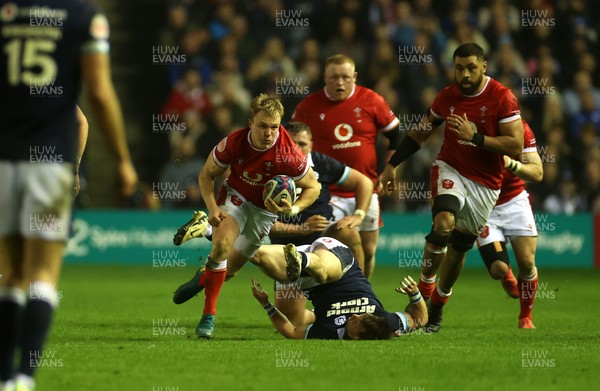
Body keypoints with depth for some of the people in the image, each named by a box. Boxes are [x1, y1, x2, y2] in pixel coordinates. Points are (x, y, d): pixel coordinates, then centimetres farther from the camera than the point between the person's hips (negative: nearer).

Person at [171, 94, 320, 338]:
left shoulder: (288, 154, -30)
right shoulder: (233, 143, -25)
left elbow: (312, 187, -14)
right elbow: (207, 174, -7)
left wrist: (294, 209, -31)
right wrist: (212, 207, -21)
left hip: (265, 210, 1)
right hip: (235, 197, -1)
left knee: (229, 269, 7)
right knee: (222, 244, -29)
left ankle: (203, 277, 44)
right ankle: (209, 315, -19)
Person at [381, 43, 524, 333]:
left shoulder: (502, 98, -13)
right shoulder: (447, 97, -2)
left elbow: (516, 146, -18)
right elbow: (420, 133, 13)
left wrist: (475, 137, -27)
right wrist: (392, 165, 12)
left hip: (485, 183, -1)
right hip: (451, 170, 1)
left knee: (458, 247, 6)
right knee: (444, 223, -28)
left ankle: (437, 306, 26)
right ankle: (424, 288, -12)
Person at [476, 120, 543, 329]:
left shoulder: (520, 128, -11)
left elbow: (537, 173, -13)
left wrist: (511, 164, -31)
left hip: (515, 203, 1)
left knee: (527, 263, -6)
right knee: (498, 269, -13)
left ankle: (526, 317, 19)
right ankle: (507, 276, 27)